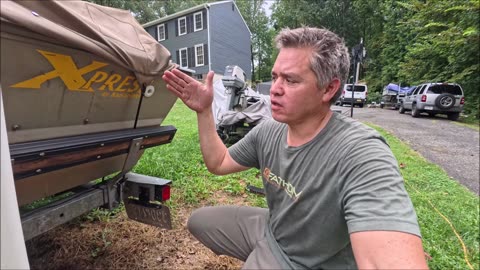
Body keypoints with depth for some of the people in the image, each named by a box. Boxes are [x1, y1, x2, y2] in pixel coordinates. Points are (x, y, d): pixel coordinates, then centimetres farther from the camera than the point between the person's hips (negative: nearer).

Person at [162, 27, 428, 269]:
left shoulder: (361, 152, -32)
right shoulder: (267, 131, -10)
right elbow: (218, 163, -1)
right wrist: (204, 111, -12)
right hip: (270, 230, 6)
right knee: (199, 220, 12)